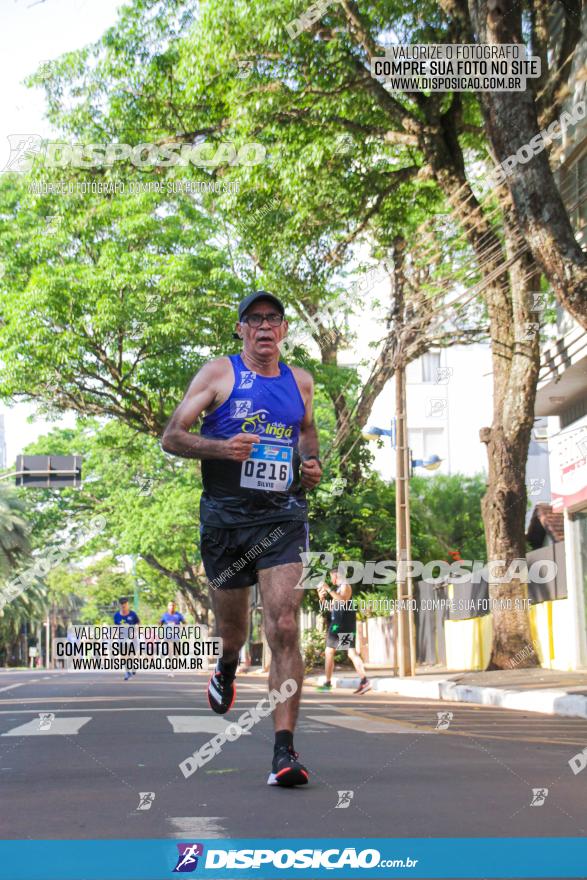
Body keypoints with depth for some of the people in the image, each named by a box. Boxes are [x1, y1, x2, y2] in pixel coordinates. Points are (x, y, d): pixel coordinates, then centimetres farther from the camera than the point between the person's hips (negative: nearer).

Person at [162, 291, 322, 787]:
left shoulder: (301, 382, 12)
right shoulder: (219, 374, 1)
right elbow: (171, 437, -2)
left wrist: (312, 464, 10)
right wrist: (221, 447, -19)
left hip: (283, 514, 1)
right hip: (225, 516, -1)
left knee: (285, 628, -15)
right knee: (231, 625, 15)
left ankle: (284, 751, -15)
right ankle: (228, 668, 54)